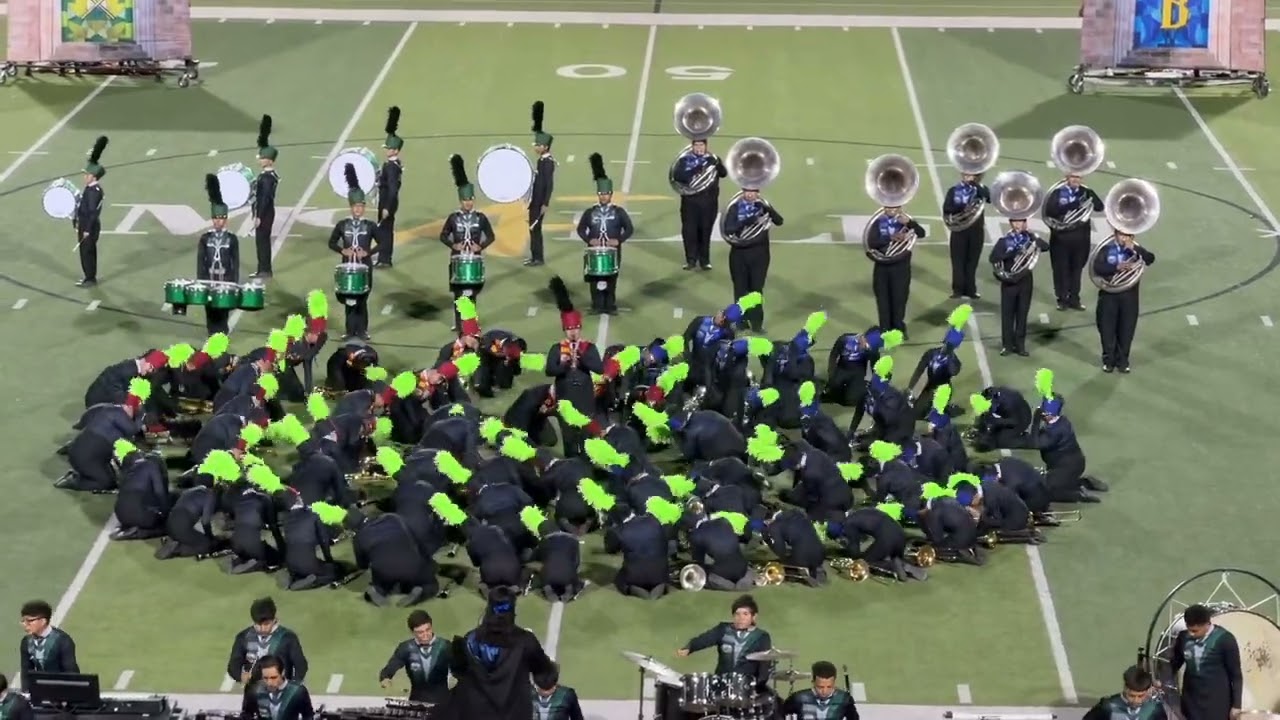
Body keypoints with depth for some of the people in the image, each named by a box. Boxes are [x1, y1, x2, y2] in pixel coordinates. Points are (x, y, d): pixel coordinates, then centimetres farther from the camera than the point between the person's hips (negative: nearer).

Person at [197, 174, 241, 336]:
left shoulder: (232, 239, -2)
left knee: (223, 312, 2)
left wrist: (235, 284, -5)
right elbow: (200, 262, 2)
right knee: (210, 312, 5)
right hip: (209, 281, 1)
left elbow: (235, 263, -1)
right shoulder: (205, 239, 1)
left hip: (225, 281, -1)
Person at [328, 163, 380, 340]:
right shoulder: (342, 224, 0)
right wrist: (342, 250, -10)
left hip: (364, 267, -1)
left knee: (362, 300, 5)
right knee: (349, 299, 4)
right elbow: (332, 243, 7)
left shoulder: (370, 225, -4)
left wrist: (368, 253, -13)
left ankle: (362, 330, 15)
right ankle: (350, 331, 11)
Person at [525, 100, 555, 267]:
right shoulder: (542, 160, 10)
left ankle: (538, 258, 2)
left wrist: (545, 204, -22)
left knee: (535, 228, -4)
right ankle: (535, 256, 21)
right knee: (533, 227, 14)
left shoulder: (548, 162, -19)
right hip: (535, 201, 10)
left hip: (540, 202, -10)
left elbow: (550, 185, -21)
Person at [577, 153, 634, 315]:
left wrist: (619, 240, -15)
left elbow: (630, 229, 0)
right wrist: (589, 239, -12)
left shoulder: (619, 212, -1)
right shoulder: (590, 213, 2)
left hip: (613, 252, -1)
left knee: (611, 279, 3)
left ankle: (610, 306, 9)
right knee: (595, 279, 1)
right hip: (594, 251, 1)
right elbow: (581, 229, 6)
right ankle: (597, 306, 9)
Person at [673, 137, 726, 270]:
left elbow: (723, 173, -7)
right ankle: (691, 260, 5)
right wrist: (693, 172, -22)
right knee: (689, 230, -3)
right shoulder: (684, 159, 1)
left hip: (709, 201, 1)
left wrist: (716, 164, -27)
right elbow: (676, 175, -11)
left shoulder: (713, 159, 6)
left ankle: (704, 260, 13)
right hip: (690, 200, -1)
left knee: (705, 230, 4)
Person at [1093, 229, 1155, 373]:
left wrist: (1135, 249, -27)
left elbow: (1151, 259, -17)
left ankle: (1122, 360, 18)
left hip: (1129, 294, 1)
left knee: (1126, 328, 5)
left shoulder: (1135, 249, 1)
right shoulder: (1106, 249, -3)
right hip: (1109, 293, -1)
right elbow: (1097, 267, -15)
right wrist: (1116, 267, -26)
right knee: (1107, 327, 5)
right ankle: (1109, 360, 18)